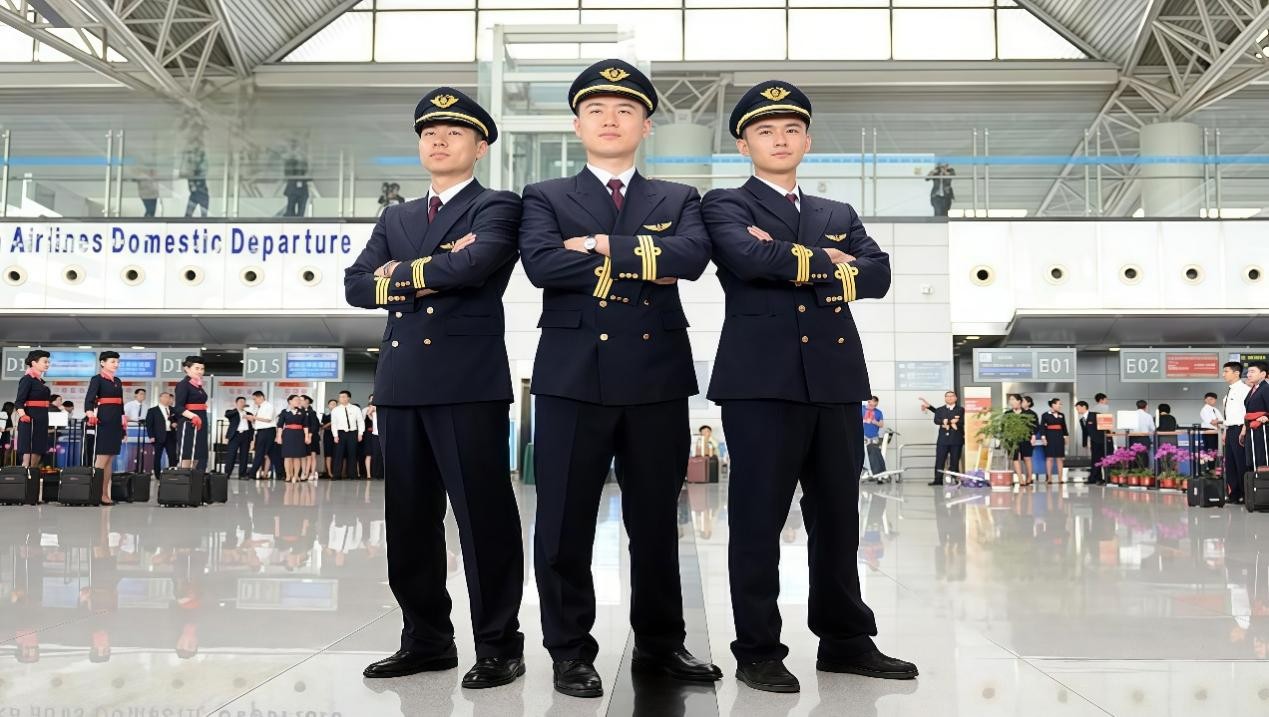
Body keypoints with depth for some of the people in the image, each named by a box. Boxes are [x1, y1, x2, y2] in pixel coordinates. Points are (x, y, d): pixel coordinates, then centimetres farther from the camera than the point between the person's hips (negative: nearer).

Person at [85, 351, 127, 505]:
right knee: (102, 458, -10)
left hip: (116, 421, 7)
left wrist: (124, 423, 18)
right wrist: (91, 415, -35)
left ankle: (105, 494, 8)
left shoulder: (117, 381, 17)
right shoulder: (97, 379, -4)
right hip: (103, 420, -7)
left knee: (110, 460, 6)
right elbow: (89, 400, -17)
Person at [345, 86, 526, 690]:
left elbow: (475, 263, -17)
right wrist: (434, 271, -5)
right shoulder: (395, 218, 21)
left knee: (483, 516, -3)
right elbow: (356, 285, 9)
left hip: (468, 380, -6)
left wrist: (401, 275, -3)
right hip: (401, 382, 6)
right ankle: (426, 640, 21)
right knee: (409, 520, 10)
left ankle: (498, 646, 6)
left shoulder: (496, 208, 3)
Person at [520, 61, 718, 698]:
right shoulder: (545, 198, 10)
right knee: (565, 522, 2)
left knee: (656, 521, 9)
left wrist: (604, 248, -10)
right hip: (573, 377, -1)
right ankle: (570, 651, 15)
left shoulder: (679, 201, 14)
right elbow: (541, 263, -11)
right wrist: (640, 266, -9)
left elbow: (691, 256, -8)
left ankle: (660, 643, 23)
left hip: (658, 377, 2)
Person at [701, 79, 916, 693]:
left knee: (838, 518, 9)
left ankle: (846, 641, 20)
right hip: (762, 380, -5)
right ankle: (757, 651, 7)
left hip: (836, 381, 5)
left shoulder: (840, 215, 21)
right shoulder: (726, 205, 7)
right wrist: (825, 262, -2)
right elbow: (747, 258, -14)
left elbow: (878, 274, 4)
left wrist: (797, 262, -6)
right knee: (758, 519, -2)